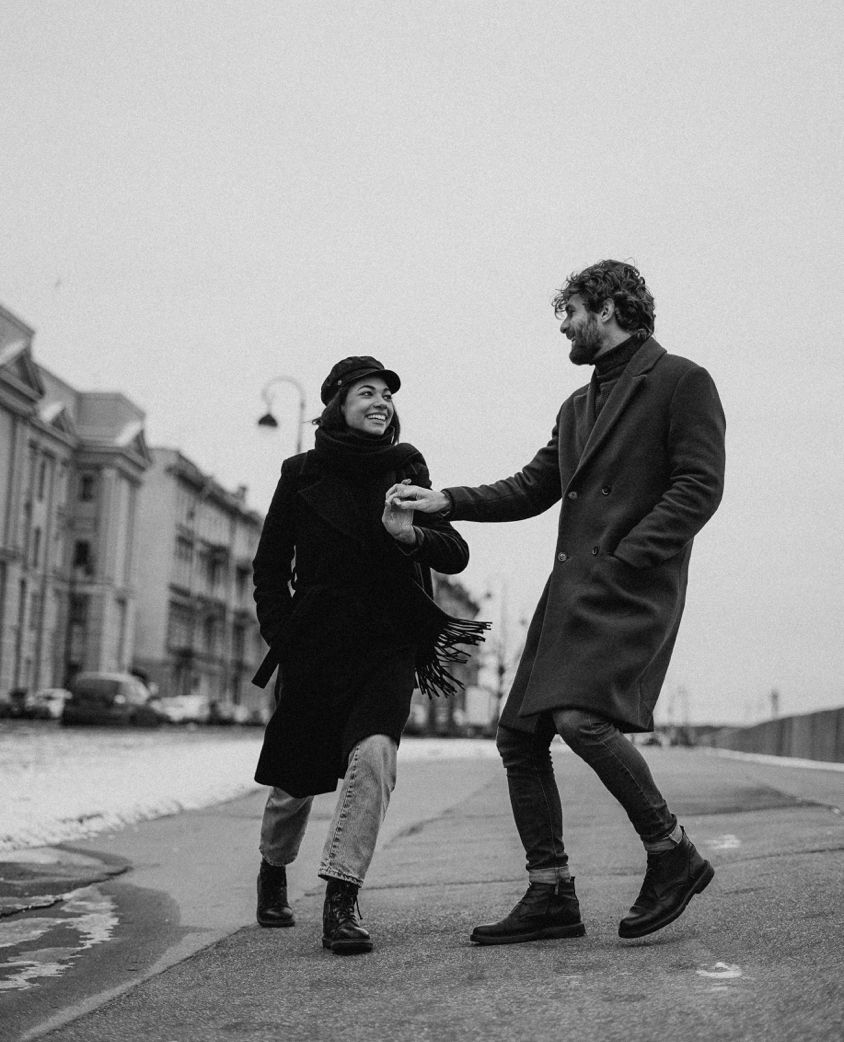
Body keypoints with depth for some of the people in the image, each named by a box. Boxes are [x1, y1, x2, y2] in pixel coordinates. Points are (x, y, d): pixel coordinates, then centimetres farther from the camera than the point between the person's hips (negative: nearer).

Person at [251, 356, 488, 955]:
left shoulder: (405, 471, 5)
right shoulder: (303, 473, 1)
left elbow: (457, 556, -2)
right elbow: (270, 569, 7)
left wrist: (411, 534, -21)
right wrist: (283, 639, -2)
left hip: (389, 645, 0)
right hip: (314, 646, 0)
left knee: (373, 756, -24)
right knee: (295, 781, 8)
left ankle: (342, 902, -19)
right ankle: (274, 874, 38)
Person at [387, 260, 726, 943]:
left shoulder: (681, 382, -1)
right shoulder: (578, 406, 24)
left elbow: (699, 488, -10)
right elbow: (531, 489, 23)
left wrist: (620, 558, -16)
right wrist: (446, 500, 10)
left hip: (632, 585, -8)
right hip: (570, 588, 9)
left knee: (580, 716, -26)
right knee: (519, 735, 2)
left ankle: (673, 854, -6)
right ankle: (551, 895, 10)